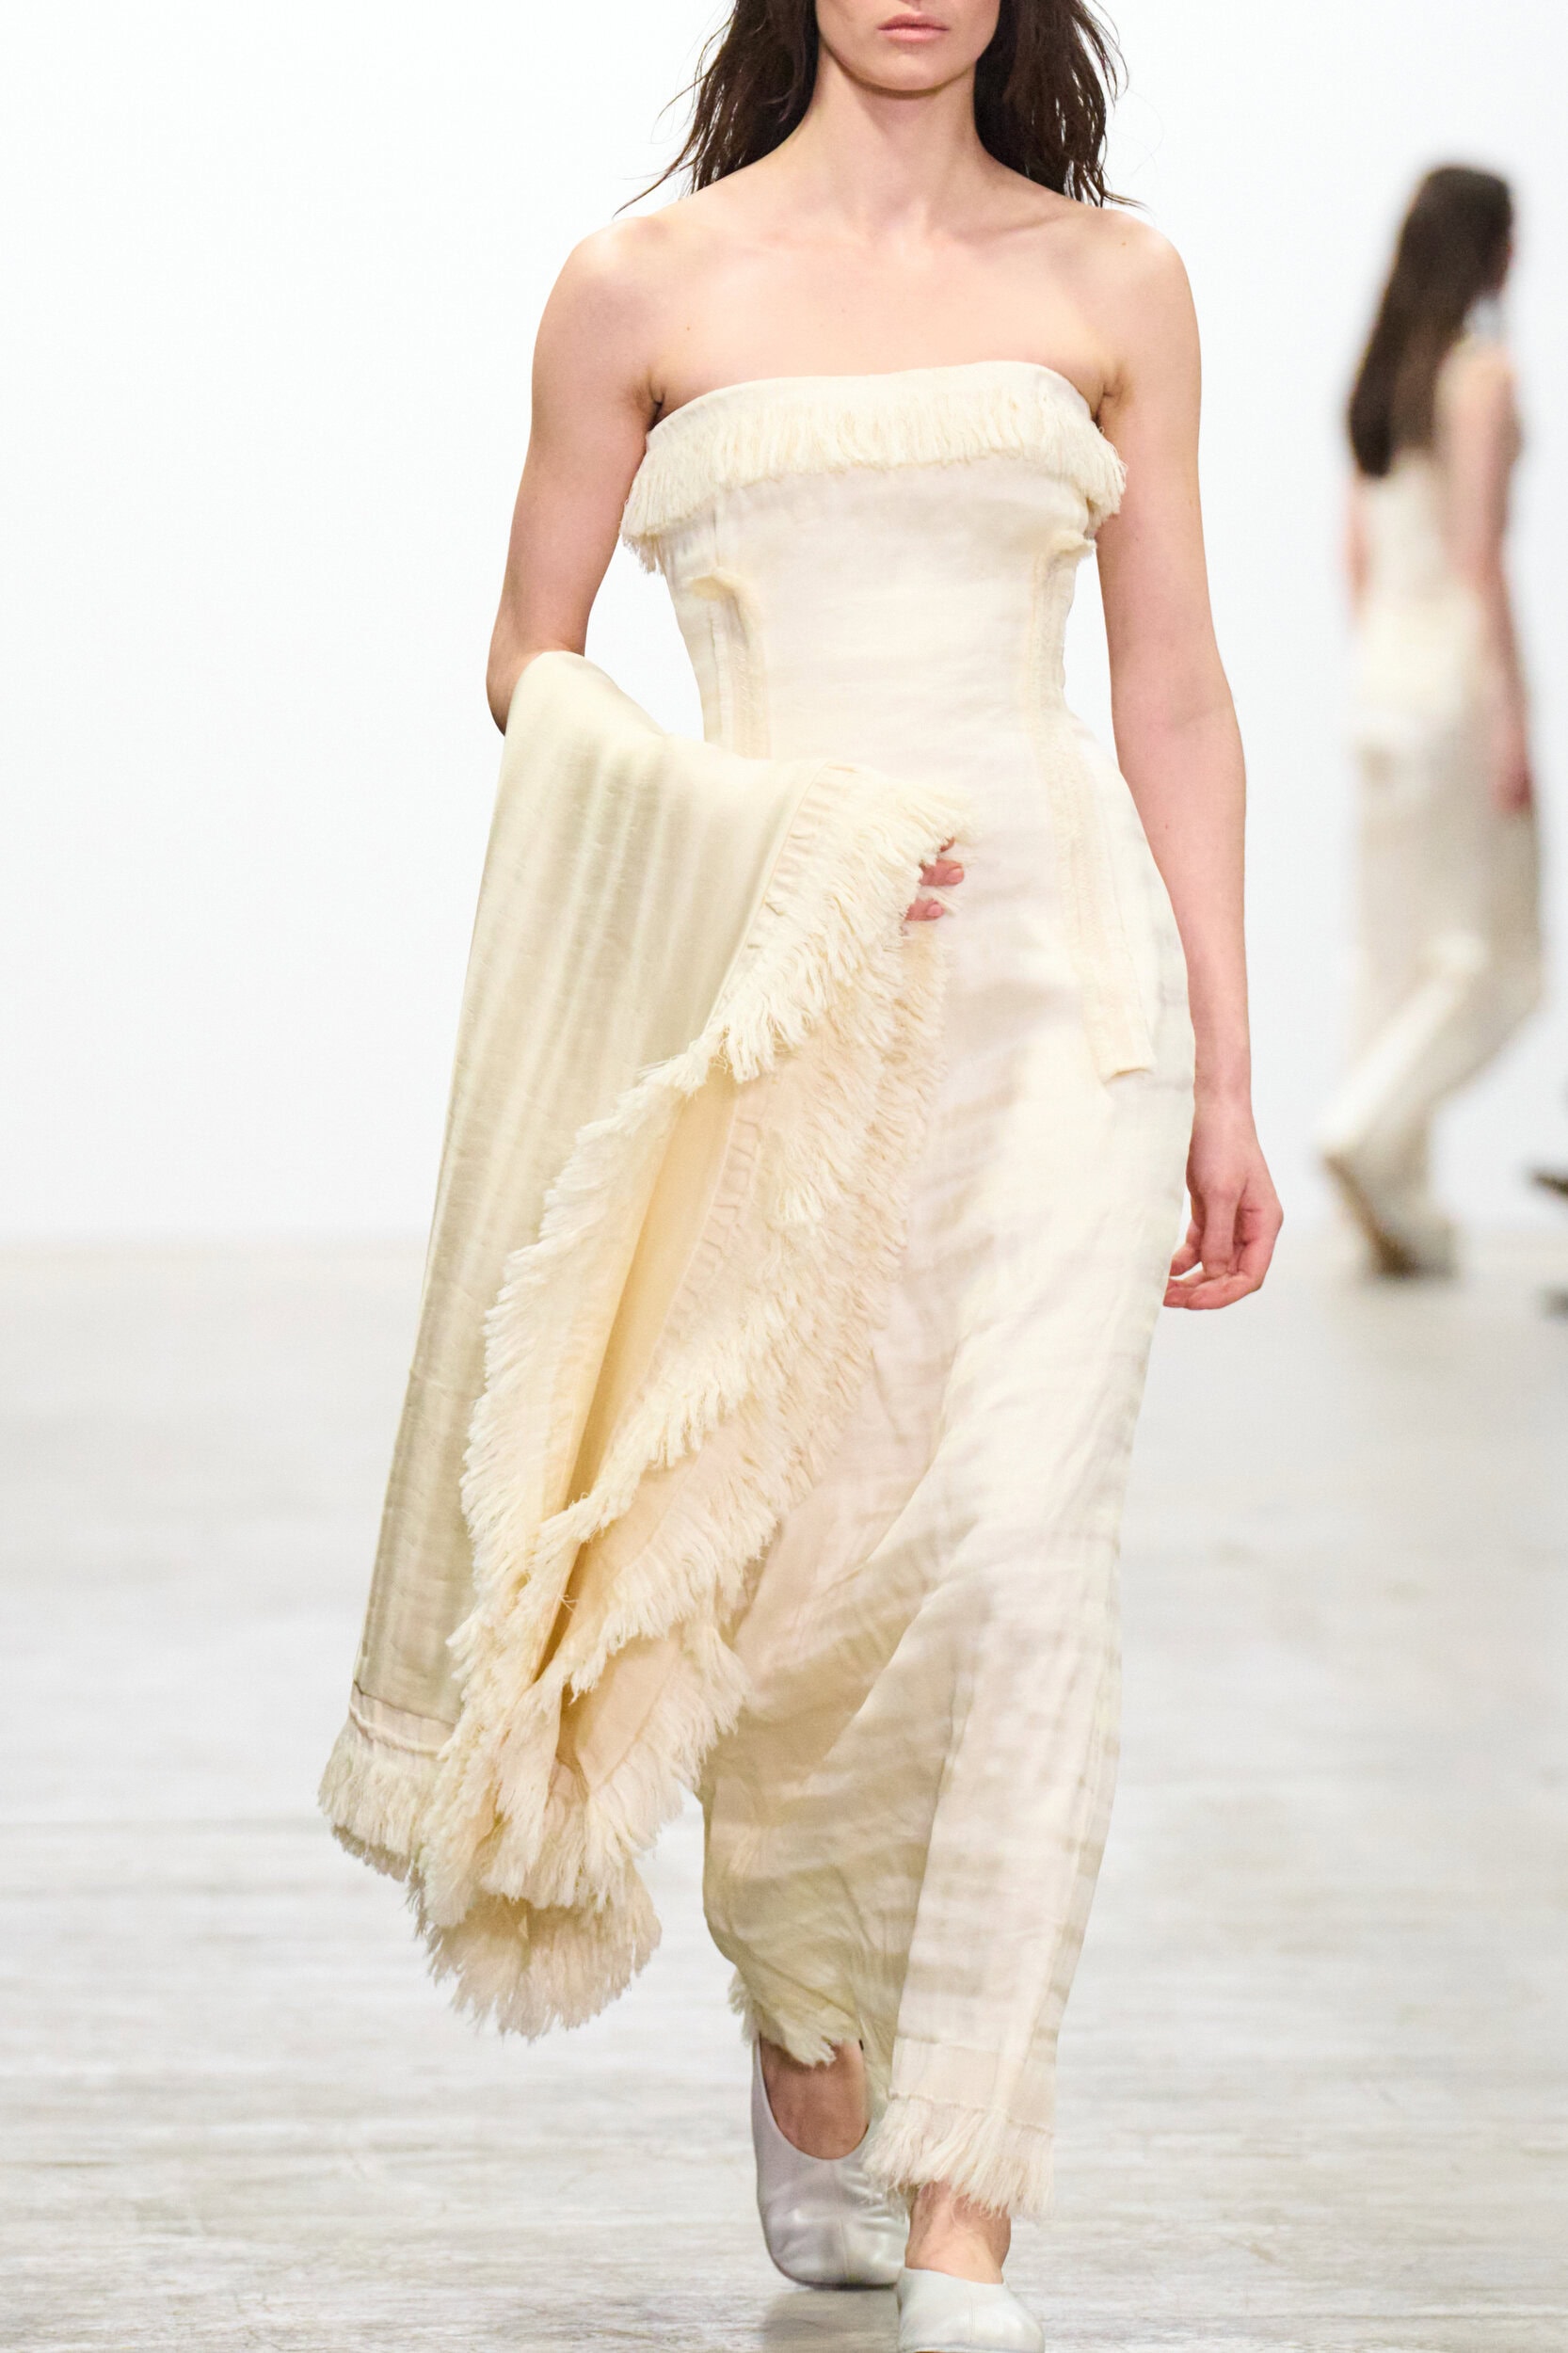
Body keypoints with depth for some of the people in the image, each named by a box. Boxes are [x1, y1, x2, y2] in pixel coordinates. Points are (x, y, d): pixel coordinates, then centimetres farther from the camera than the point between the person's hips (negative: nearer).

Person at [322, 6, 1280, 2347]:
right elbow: (530, 666, 9)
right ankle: (808, 2036, 33)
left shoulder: (1112, 284, 9)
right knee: (806, 1576, 2)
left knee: (1024, 1558, -13)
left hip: (1065, 967, 1)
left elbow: (1176, 696, 10)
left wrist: (1225, 1076, 7)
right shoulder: (650, 286, 5)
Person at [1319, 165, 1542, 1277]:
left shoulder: (1382, 373, 10)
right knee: (1492, 955, -2)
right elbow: (1478, 553, -17)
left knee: (1395, 953, 8)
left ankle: (1404, 1206, 10)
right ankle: (1372, 1132, -16)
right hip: (1458, 669, -8)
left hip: (1385, 672, 8)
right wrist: (1512, 715, -16)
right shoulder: (1481, 372, -12)